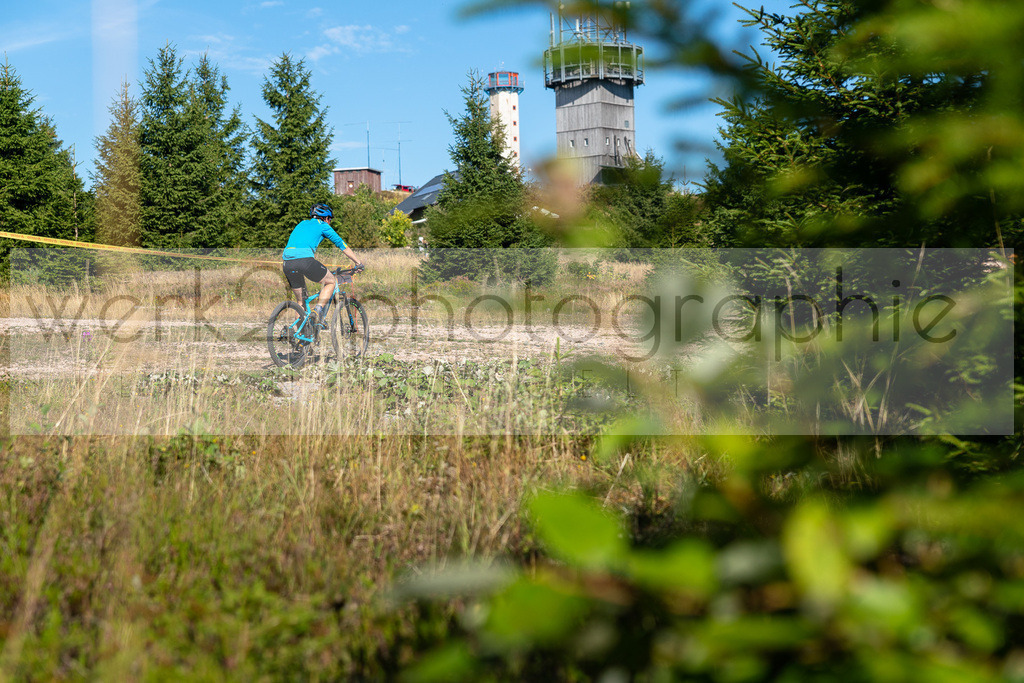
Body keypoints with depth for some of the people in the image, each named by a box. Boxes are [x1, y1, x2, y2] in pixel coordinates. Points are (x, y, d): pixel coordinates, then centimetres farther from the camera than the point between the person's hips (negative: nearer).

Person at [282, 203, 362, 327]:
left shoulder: (302, 224, 34)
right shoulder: (322, 225, 17)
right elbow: (342, 245, 20)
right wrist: (358, 263, 29)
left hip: (287, 263, 6)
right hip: (304, 259, -6)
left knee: (301, 300, 20)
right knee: (331, 281, 16)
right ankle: (318, 311, -3)